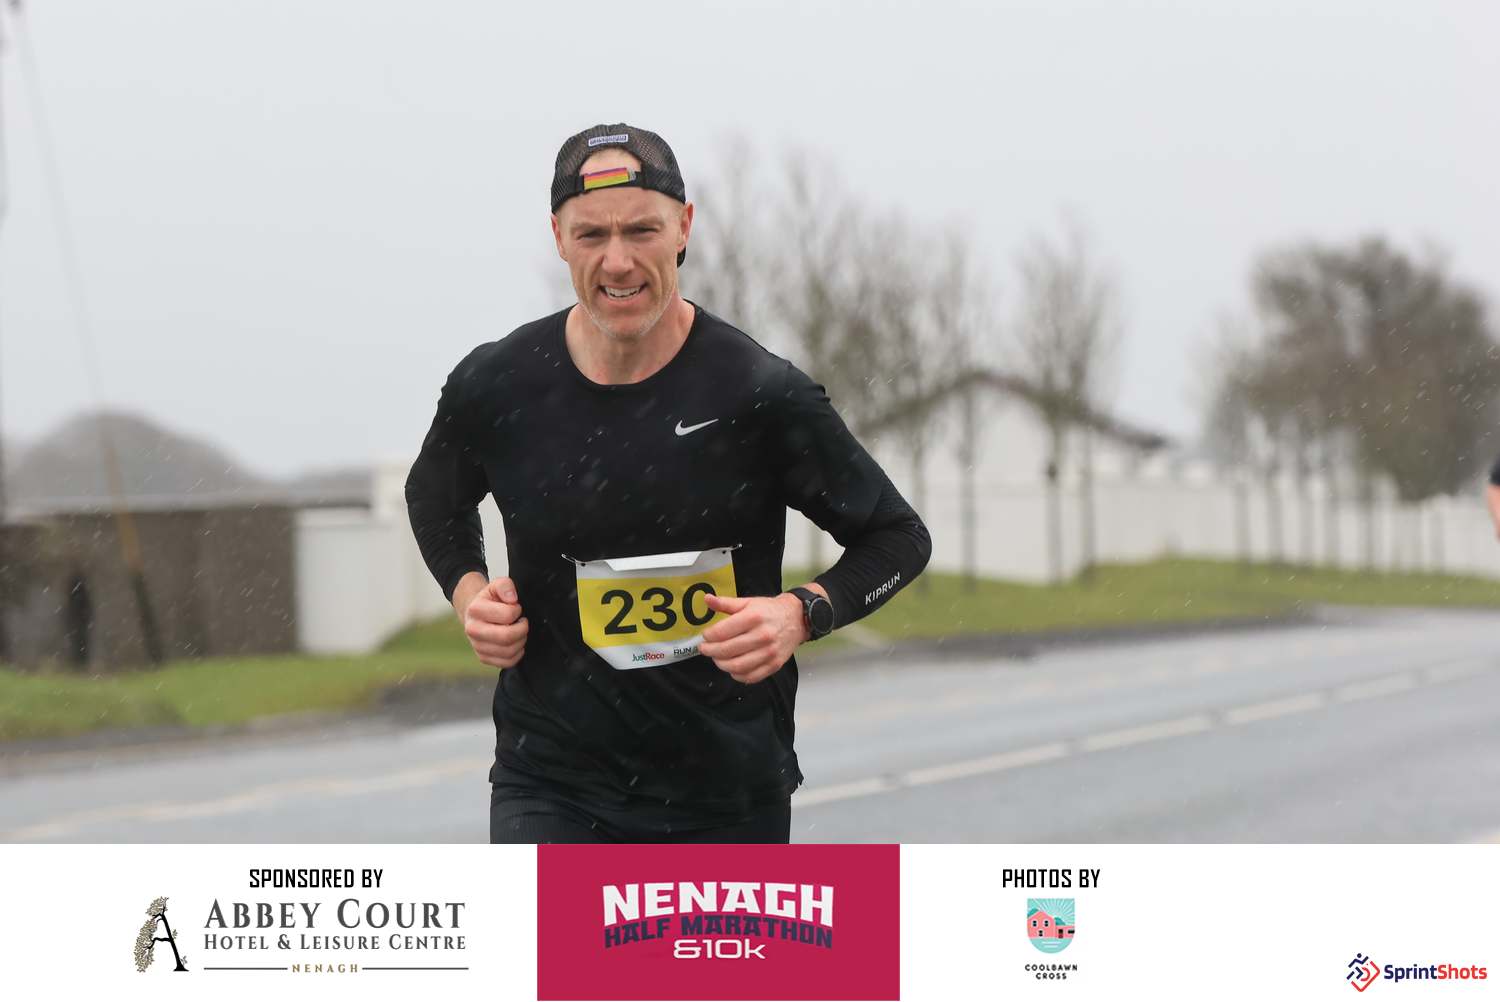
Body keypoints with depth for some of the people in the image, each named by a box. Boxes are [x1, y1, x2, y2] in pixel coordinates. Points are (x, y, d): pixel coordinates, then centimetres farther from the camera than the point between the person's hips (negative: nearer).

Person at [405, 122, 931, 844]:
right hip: (550, 782, 0)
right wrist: (468, 590, 1)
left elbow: (900, 537, -1)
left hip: (730, 794, 0)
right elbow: (435, 498, 20)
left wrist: (803, 613, -19)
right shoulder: (494, 388, -4)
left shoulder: (760, 395, -12)